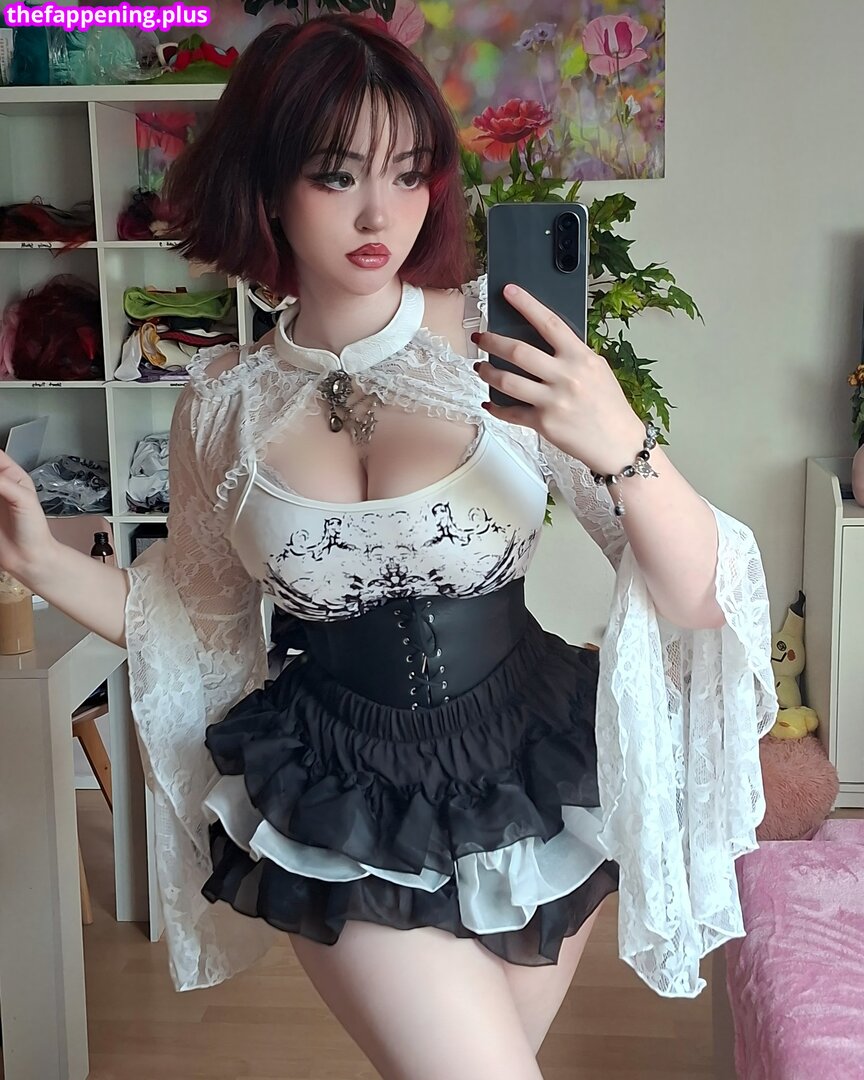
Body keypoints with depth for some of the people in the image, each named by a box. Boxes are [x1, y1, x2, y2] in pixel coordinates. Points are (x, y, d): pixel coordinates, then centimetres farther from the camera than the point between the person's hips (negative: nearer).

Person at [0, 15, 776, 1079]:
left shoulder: (506, 348, -13)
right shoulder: (225, 400, -7)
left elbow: (695, 596, -15)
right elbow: (200, 621, 8)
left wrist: (621, 447, -33)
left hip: (532, 781, 1)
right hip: (346, 812, 0)